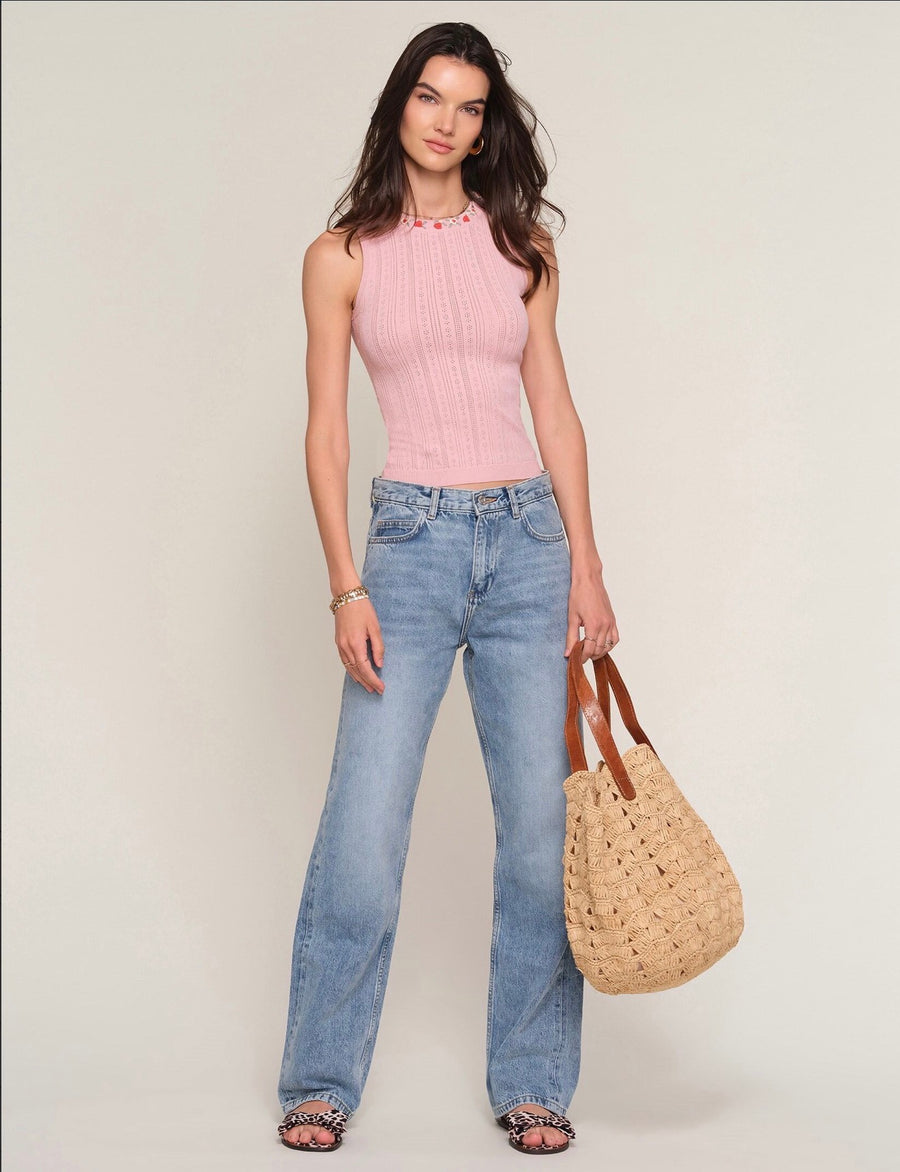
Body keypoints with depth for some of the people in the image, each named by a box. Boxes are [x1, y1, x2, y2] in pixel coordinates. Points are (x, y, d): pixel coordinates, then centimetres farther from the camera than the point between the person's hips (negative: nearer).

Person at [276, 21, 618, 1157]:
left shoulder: (519, 244, 11)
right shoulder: (343, 255, 4)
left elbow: (555, 409, 9)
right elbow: (326, 429, 1)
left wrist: (587, 570, 2)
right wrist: (346, 587, -8)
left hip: (528, 538, 2)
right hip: (412, 540, -2)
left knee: (542, 817, 3)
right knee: (365, 820, -5)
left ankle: (533, 1083, 17)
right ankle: (320, 1083, 13)